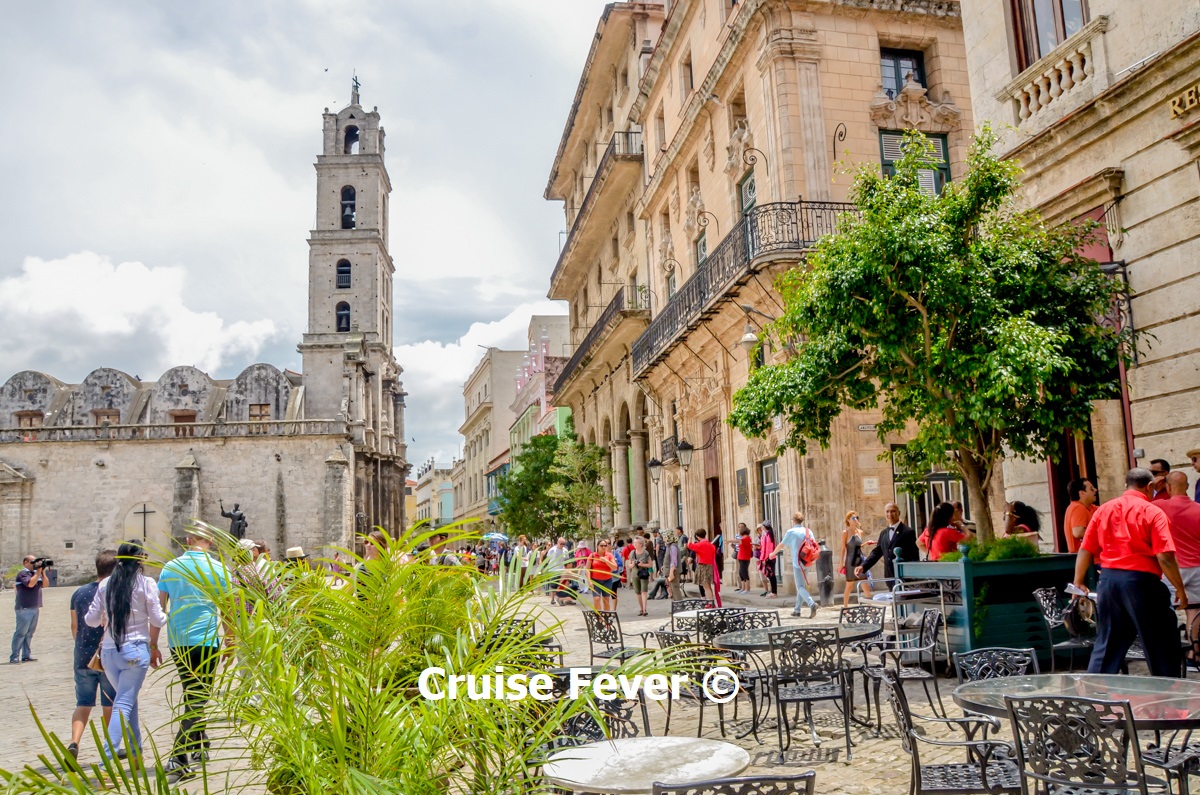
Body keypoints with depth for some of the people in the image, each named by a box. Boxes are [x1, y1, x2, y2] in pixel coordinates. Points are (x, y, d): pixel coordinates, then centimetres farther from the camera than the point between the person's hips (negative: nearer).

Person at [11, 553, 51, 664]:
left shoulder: (36, 573, 15)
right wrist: (38, 572, -15)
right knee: (20, 633, -6)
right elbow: (30, 584, -23)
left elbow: (45, 584, 9)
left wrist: (43, 572, -1)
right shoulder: (23, 573, -8)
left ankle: (26, 655, 16)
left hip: (35, 608, 8)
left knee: (29, 633, 11)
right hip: (24, 609, -8)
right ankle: (14, 658, -3)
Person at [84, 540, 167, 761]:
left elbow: (91, 619, 7)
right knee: (124, 704, -3)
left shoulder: (105, 584, 3)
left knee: (127, 699, 21)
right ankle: (107, 757, -13)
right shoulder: (145, 583, -8)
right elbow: (157, 620, -6)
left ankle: (135, 748, 32)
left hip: (108, 651, 5)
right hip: (136, 650, -5)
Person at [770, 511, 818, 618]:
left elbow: (782, 545, 4)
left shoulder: (791, 532, -6)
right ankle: (797, 609, 20)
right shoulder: (808, 531, 6)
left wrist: (773, 553, 22)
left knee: (800, 587, -5)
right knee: (801, 585, 14)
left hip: (797, 563, -5)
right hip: (806, 562, 5)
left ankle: (811, 603, -27)